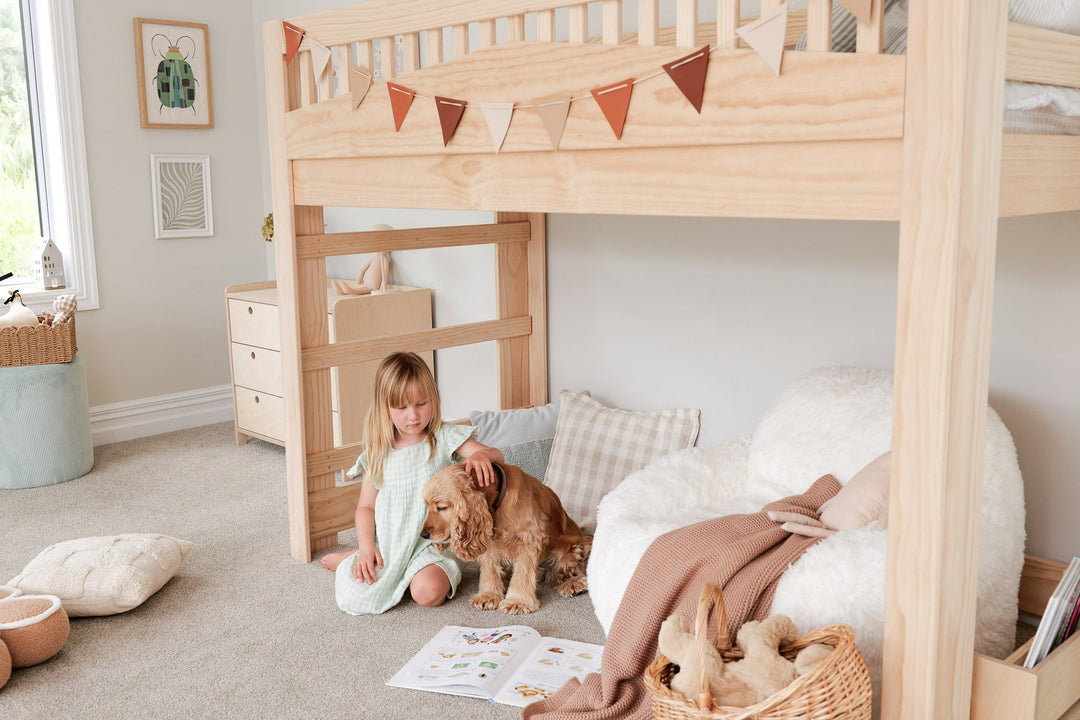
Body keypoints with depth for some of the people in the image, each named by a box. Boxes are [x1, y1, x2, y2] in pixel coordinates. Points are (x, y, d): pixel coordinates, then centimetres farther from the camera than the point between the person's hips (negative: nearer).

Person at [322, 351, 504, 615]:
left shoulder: (445, 438, -5)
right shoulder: (378, 453, 3)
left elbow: (496, 455, -16)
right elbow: (366, 507, 9)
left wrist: (481, 455, -40)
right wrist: (366, 548, -6)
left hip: (431, 542, -3)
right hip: (387, 543, 3)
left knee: (428, 591, -31)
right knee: (353, 597, -13)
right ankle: (350, 560, 22)